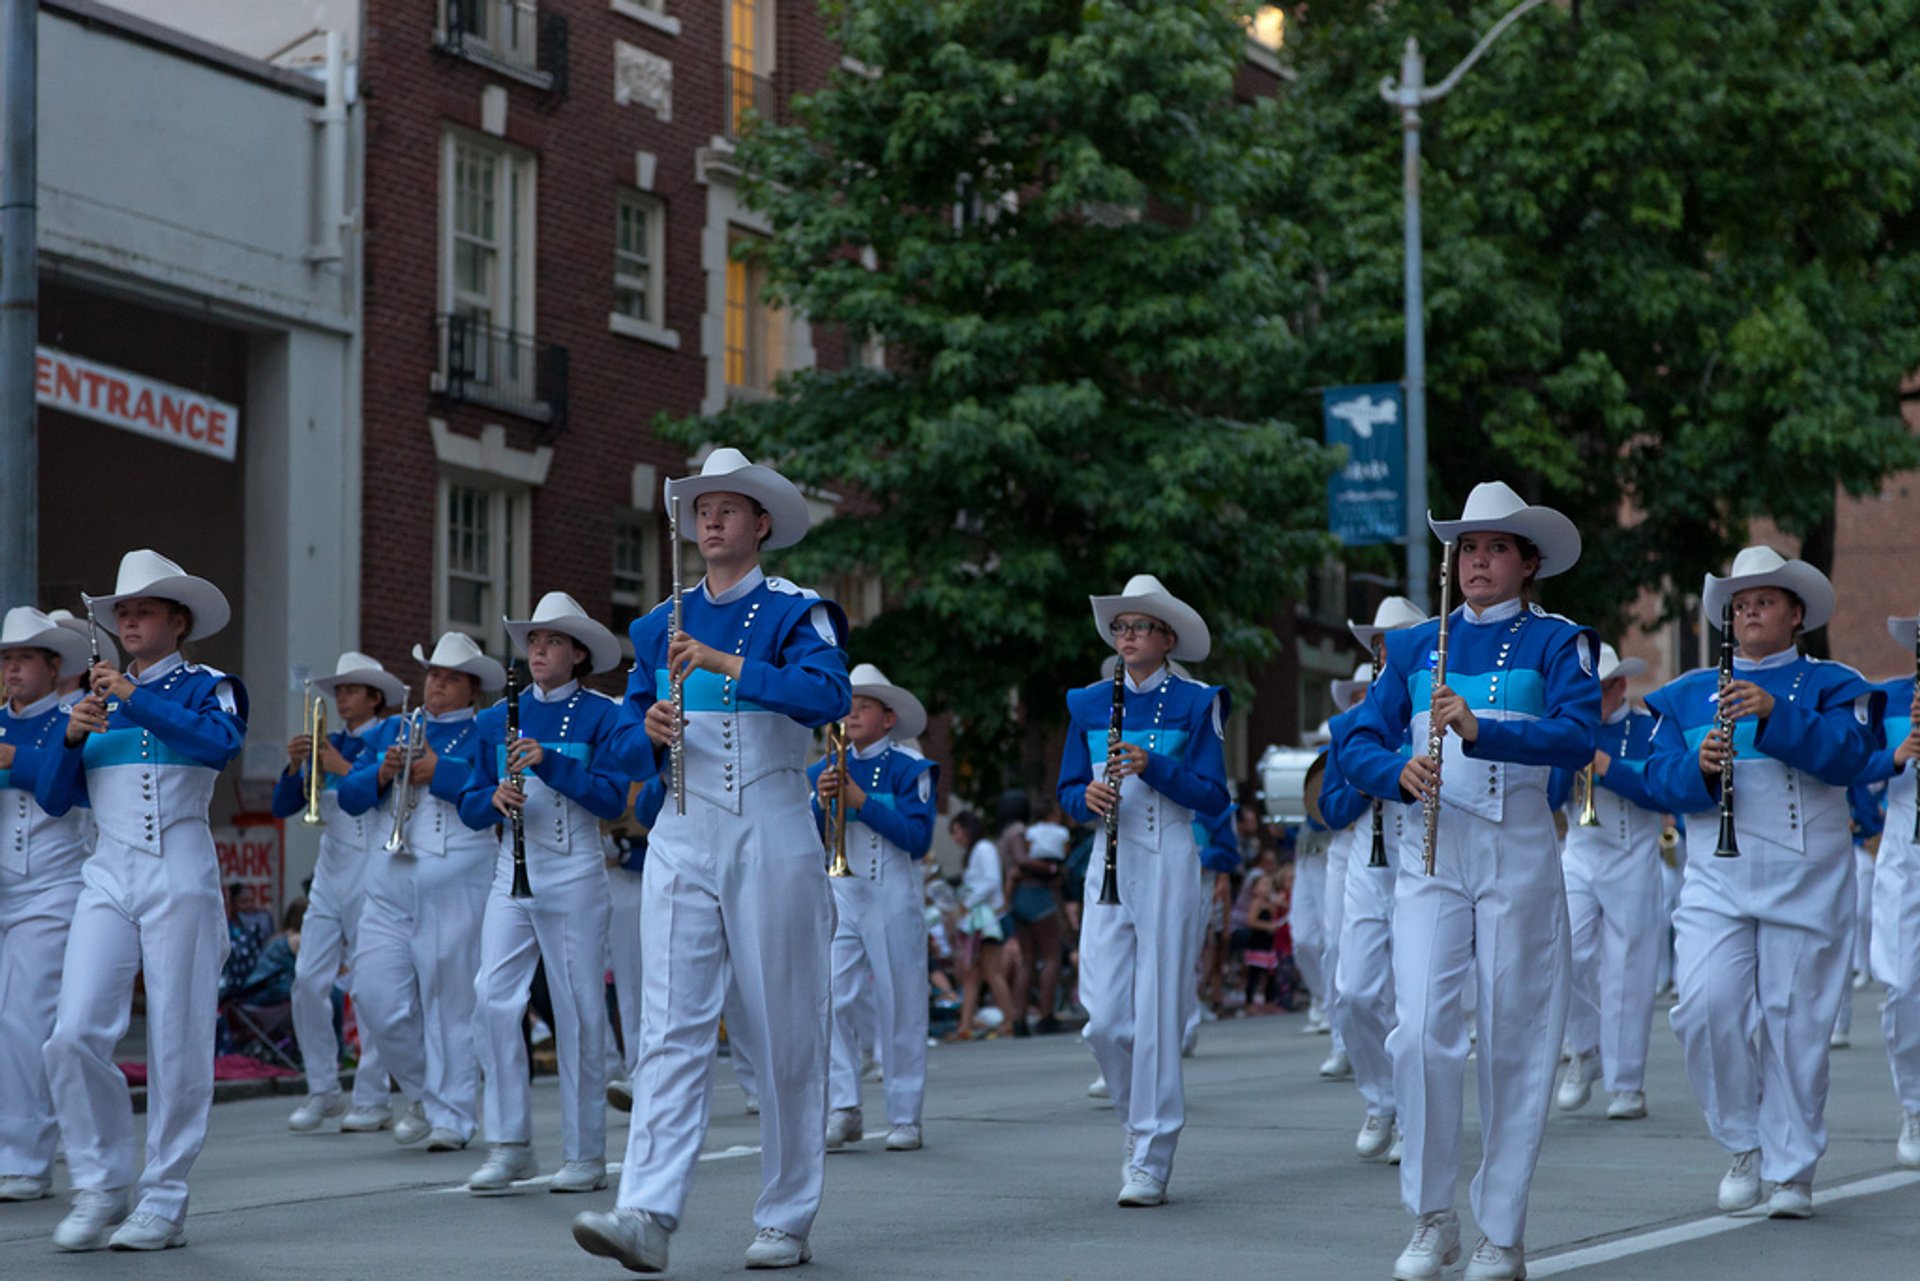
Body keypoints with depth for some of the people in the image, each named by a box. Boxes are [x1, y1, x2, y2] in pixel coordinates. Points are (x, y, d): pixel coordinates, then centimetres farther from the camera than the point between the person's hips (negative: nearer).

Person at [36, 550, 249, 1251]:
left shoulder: (208, 687, 6)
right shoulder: (98, 696, 17)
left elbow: (221, 743, -18)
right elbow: (53, 798, 13)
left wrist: (137, 698, -18)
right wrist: (73, 735, -5)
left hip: (179, 875, -3)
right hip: (107, 877, 4)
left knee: (177, 1040, -3)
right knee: (74, 1035, -9)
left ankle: (165, 1199, 5)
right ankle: (101, 1187, 3)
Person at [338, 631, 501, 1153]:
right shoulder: (393, 729, 19)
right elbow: (349, 796, 13)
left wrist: (436, 771, -12)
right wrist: (382, 774, -5)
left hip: (456, 887, -4)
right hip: (391, 884, 5)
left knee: (451, 1002, -3)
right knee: (377, 997, -3)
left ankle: (452, 1116, 4)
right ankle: (421, 1094, 17)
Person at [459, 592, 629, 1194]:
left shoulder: (602, 716, 1)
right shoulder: (497, 719, 13)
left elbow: (612, 799, -8)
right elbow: (470, 807, 13)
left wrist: (549, 764, -19)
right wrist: (496, 799, -10)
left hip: (574, 876, -4)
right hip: (512, 872, 4)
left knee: (578, 1009, -2)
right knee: (493, 997, -9)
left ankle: (585, 1155, 6)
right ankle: (509, 1146, -4)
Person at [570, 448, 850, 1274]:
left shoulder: (796, 613, 2)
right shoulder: (661, 627, 15)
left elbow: (827, 696, -19)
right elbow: (626, 748, 15)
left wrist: (725, 663, -26)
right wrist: (650, 734, -8)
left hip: (773, 840, -3)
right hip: (682, 840, 3)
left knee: (784, 1032, 2)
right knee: (672, 1026, -8)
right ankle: (648, 1215, -18)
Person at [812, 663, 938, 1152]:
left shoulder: (908, 770, 1)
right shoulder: (825, 769, 12)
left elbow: (918, 837, -10)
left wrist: (862, 801, -15)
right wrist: (820, 804, -12)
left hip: (893, 896, -3)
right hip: (838, 895, 3)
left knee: (901, 1006, 0)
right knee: (831, 998, -9)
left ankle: (904, 1118, 7)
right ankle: (843, 1109, -4)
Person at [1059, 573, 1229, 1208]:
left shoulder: (1196, 703, 2)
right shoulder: (1088, 703, 13)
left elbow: (1214, 797, -4)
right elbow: (1068, 789, 14)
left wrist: (1152, 766, -17)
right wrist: (1088, 797, -9)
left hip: (1168, 864, -3)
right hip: (1109, 864, 4)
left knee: (1158, 1012, -5)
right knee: (1105, 1018, -4)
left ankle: (1151, 1162, 0)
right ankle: (1141, 1120, 21)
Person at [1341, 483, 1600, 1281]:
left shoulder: (1556, 642, 3)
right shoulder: (1416, 646, 14)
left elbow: (1577, 738, -14)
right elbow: (1358, 742, 8)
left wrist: (1480, 729, -28)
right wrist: (1400, 773, -14)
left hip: (1518, 855, -2)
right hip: (1430, 853, 2)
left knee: (1513, 1038, 0)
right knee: (1420, 1029, -10)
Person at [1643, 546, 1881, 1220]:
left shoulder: (1830, 684, 8)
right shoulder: (1688, 694, 16)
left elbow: (1846, 756, -11)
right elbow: (1661, 778, 6)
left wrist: (1776, 714, -23)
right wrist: (1698, 767, -16)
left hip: (1806, 879, -2)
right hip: (1715, 878, 2)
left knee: (1795, 1022, -2)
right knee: (1705, 1006, -13)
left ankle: (1792, 1170, 7)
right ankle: (1744, 1144, 6)